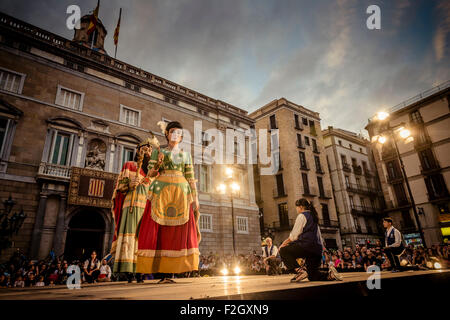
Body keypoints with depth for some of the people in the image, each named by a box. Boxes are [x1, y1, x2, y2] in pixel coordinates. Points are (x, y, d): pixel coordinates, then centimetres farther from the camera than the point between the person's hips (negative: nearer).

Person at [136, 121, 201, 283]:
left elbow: (191, 178, 12)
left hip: (181, 193, 2)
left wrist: (195, 199, 3)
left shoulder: (186, 155, 17)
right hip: (161, 192, -1)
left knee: (178, 230, -8)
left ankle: (168, 272, -4)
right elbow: (150, 173, 7)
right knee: (158, 229, -8)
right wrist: (158, 164, -14)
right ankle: (161, 273, -3)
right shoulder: (158, 151, 13)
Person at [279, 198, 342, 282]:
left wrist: (284, 243, 5)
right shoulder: (313, 216, 23)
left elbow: (294, 235, -8)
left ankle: (298, 271, -18)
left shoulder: (302, 216, -3)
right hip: (318, 248, 9)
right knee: (312, 276, 18)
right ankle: (329, 273, -3)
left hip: (308, 245, -9)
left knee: (283, 251, -2)